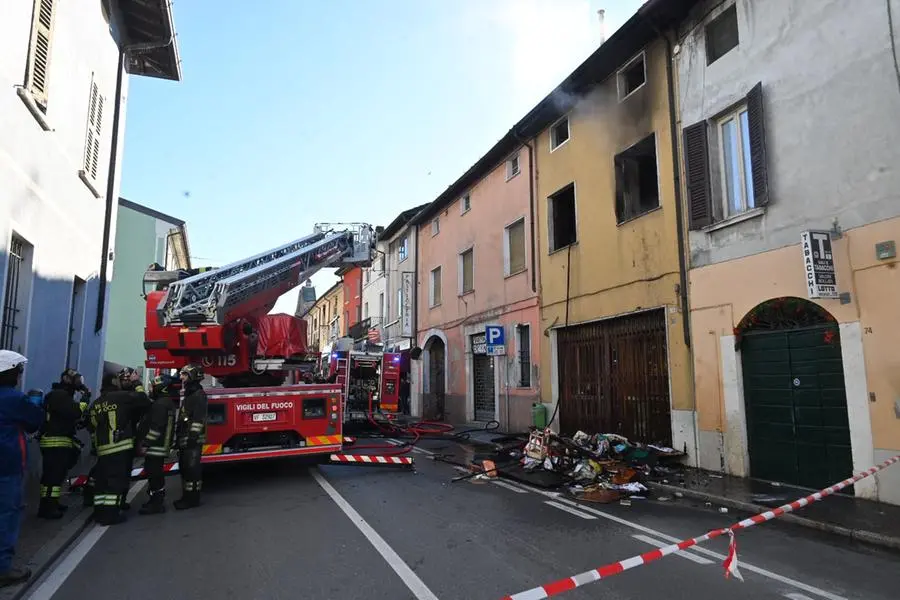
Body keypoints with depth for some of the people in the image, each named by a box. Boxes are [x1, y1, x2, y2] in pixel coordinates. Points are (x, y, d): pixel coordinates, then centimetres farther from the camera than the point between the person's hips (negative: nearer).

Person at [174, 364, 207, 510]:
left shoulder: (199, 394, -11)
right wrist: (180, 438, 23)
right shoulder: (188, 395, 21)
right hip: (184, 439, 10)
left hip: (193, 439, -10)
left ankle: (192, 498, -3)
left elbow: (199, 417, -20)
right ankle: (187, 496, 22)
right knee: (184, 468, 14)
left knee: (192, 468, -8)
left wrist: (193, 436, -24)